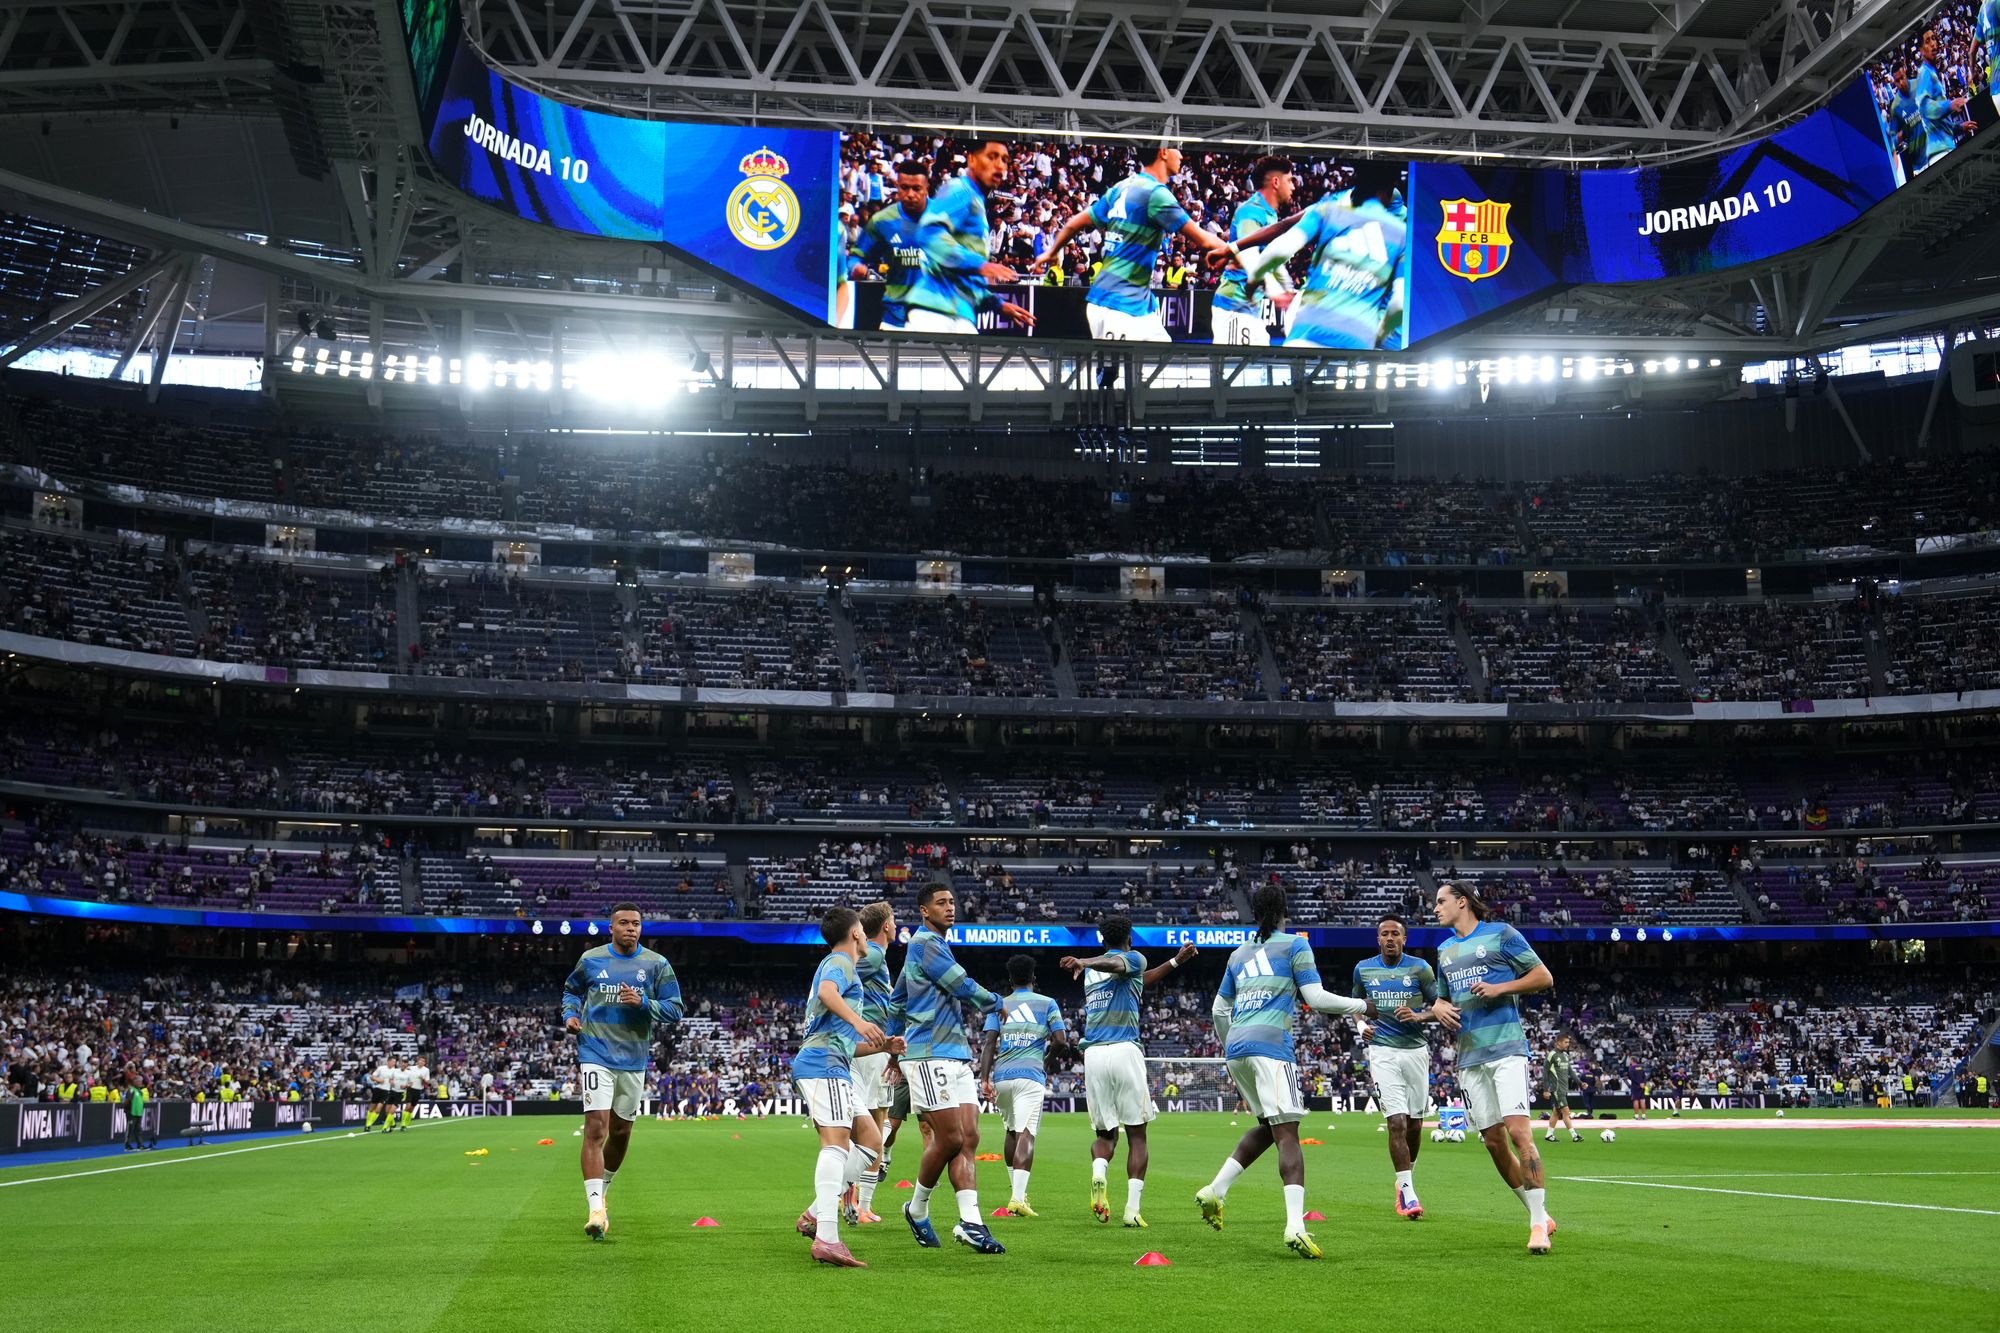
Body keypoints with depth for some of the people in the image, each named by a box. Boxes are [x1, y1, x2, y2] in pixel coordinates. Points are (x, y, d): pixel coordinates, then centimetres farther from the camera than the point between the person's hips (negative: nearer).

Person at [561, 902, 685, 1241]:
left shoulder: (657, 965, 1)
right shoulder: (590, 959, 3)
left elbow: (674, 1009, -1)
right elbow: (571, 990, 21)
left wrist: (643, 1002, -18)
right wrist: (570, 1014, 1)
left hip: (634, 1060, 2)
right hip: (596, 1055, -2)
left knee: (621, 1131, 14)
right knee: (596, 1128, -14)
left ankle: (601, 1190, 38)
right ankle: (595, 1209, -17)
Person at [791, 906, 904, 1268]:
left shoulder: (837, 964, 30)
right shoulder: (839, 962, 1)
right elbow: (827, 992, -26)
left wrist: (882, 1045, 24)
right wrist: (858, 1020, -39)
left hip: (834, 1067, 10)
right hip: (823, 1064, -10)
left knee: (871, 1141, 9)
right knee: (837, 1141, -22)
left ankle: (816, 1214, 1)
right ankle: (826, 1239, -35)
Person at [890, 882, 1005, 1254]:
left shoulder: (932, 945, 23)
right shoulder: (925, 943, -9)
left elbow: (896, 1003, 31)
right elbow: (964, 988, -13)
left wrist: (895, 1045, 33)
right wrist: (995, 1002, 6)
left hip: (956, 1056, 10)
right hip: (930, 1056, -10)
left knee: (969, 1138, -1)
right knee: (950, 1140, -8)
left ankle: (970, 1222, -6)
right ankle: (918, 1208, 14)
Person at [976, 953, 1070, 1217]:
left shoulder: (999, 1005, 13)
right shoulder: (1047, 1004, 9)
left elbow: (989, 1043, 2)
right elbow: (1060, 1039, 1)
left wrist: (985, 1079, -2)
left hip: (1001, 1076, 3)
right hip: (1031, 1075, -3)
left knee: (1011, 1132, 21)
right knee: (1026, 1135, -11)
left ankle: (1018, 1191, 28)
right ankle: (1017, 1197, -25)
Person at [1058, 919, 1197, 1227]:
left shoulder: (1090, 971, 25)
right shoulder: (1134, 958, 6)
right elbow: (1116, 965, -20)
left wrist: (1175, 962, 44)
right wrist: (1085, 963, -39)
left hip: (1092, 1055, 5)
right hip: (1125, 1051, -5)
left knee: (1105, 1133, 13)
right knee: (1137, 1135, 4)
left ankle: (1098, 1174, -18)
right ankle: (1132, 1208, -5)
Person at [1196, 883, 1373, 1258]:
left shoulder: (1239, 954, 21)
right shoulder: (1295, 945, 5)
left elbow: (1219, 1009, 26)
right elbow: (1316, 999, -1)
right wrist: (1362, 1006, 11)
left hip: (1235, 1047, 6)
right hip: (1270, 1044, -6)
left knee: (1268, 1126, 19)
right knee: (1286, 1135, -11)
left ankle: (1216, 1190, 8)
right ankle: (1295, 1225, -24)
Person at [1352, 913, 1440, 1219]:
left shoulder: (1419, 968, 0)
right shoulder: (1363, 969, 5)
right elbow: (1357, 1003, 22)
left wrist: (1418, 1016, -14)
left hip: (1415, 1050, 1)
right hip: (1383, 1051, -1)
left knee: (1414, 1124, 9)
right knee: (1396, 1122, -14)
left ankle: (1407, 1179, 31)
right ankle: (1407, 1193, -13)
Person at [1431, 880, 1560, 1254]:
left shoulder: (1500, 933, 1)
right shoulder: (1445, 949, 19)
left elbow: (1544, 977, 0)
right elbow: (1443, 996, 29)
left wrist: (1500, 988, -12)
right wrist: (1438, 1007, 6)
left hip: (1506, 1046, -6)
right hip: (1469, 1054, 6)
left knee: (1518, 1130, -17)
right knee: (1493, 1140, 4)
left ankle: (1538, 1222, -13)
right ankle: (1539, 1215, 17)